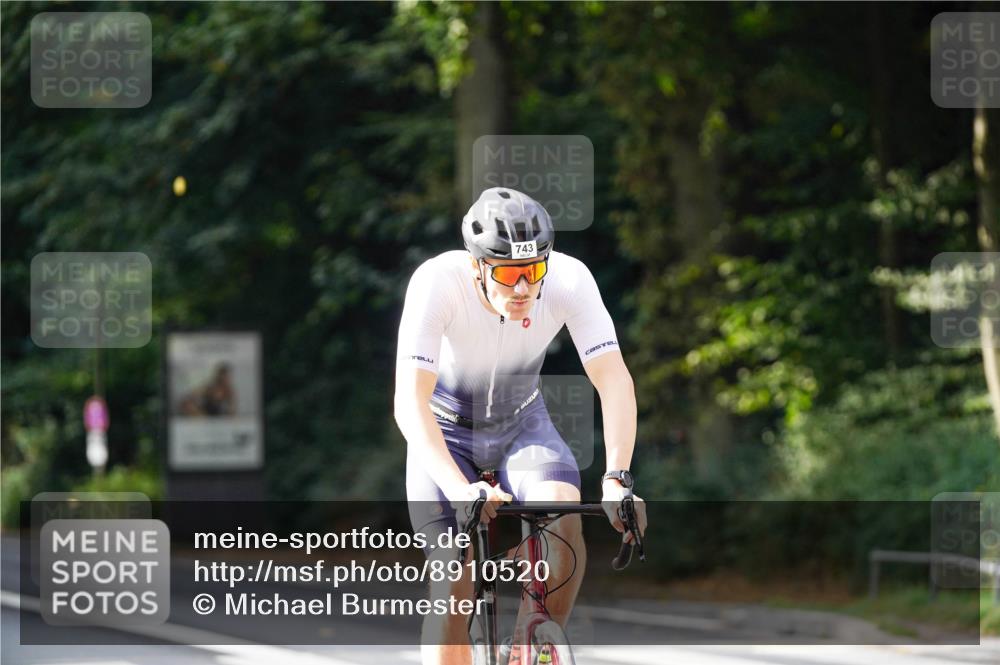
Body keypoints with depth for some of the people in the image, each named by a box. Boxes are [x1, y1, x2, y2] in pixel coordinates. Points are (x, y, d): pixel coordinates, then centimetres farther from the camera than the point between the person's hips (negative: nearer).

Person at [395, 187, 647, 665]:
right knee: (453, 579, -17)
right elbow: (409, 401, -39)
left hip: (521, 423, 2)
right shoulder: (437, 282, -33)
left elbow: (614, 379, -30)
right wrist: (459, 488, -53)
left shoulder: (570, 279, -27)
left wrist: (617, 478, -45)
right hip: (446, 430, -2)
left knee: (565, 520, -27)